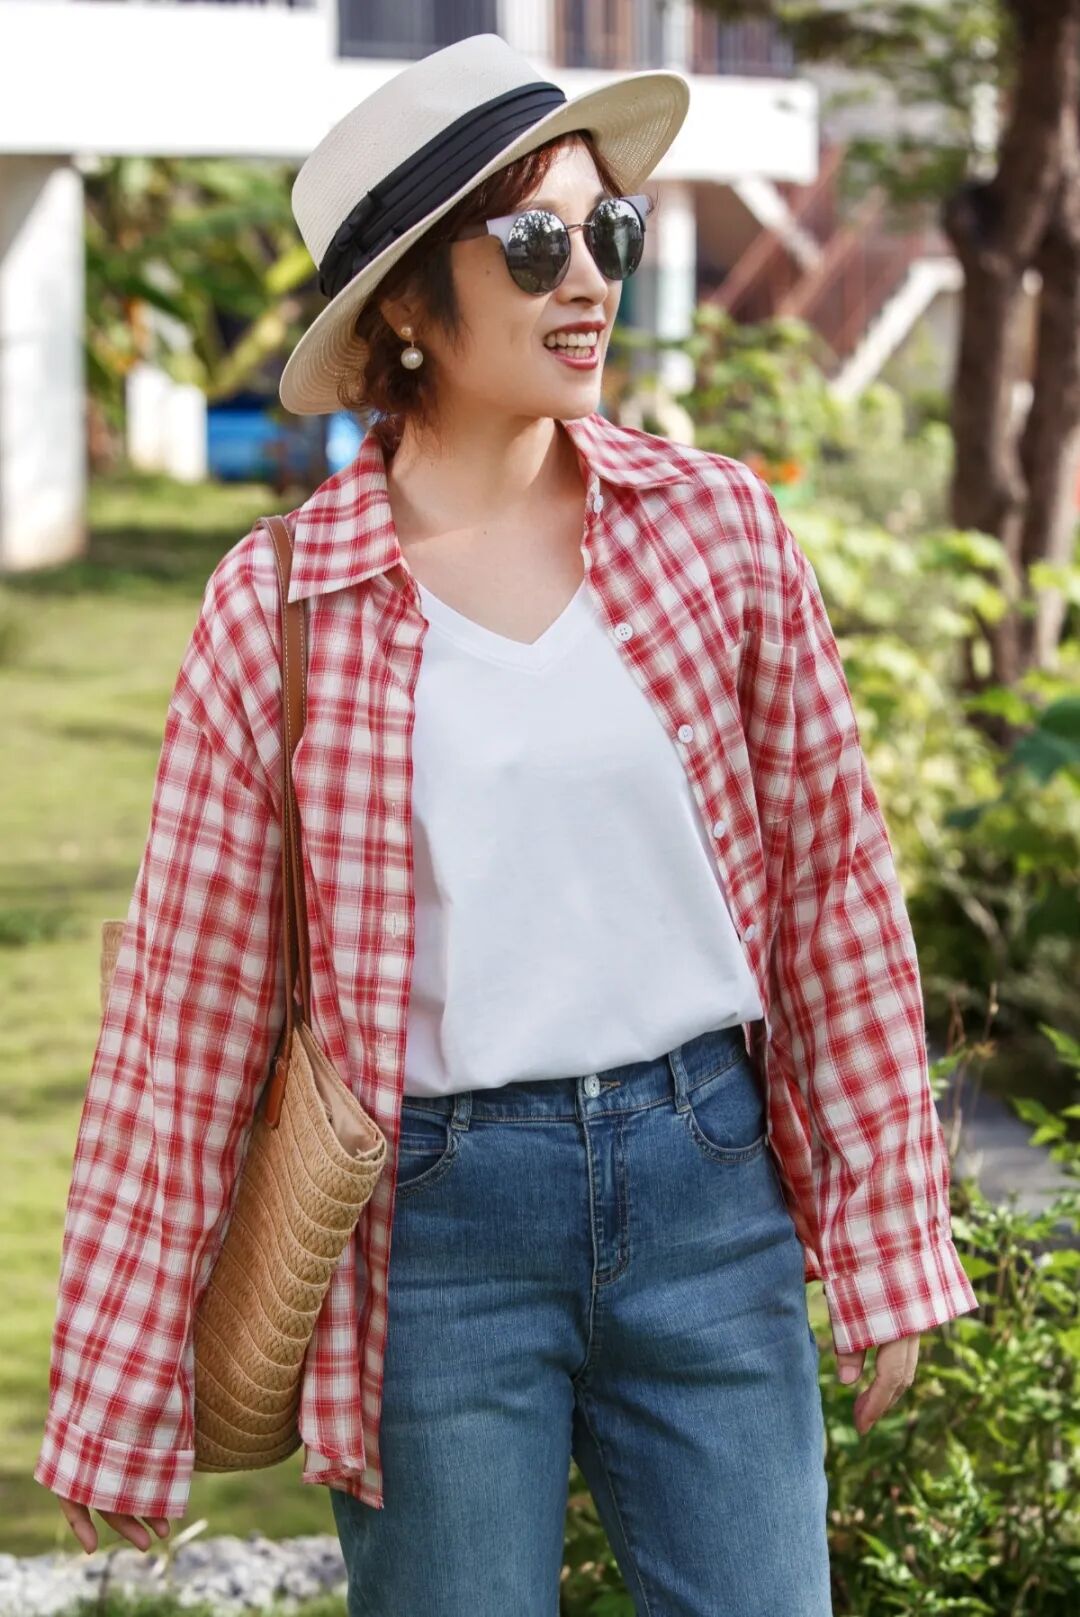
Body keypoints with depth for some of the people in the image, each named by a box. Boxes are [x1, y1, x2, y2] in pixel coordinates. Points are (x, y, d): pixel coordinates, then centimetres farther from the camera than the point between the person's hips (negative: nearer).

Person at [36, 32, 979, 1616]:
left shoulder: (717, 524, -1)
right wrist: (121, 1415, -1)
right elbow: (188, 1014, -2)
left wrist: (886, 1243, 4)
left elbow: (835, 885, 5)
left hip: (708, 1184, 2)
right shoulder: (277, 607, -6)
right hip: (440, 1228, -2)